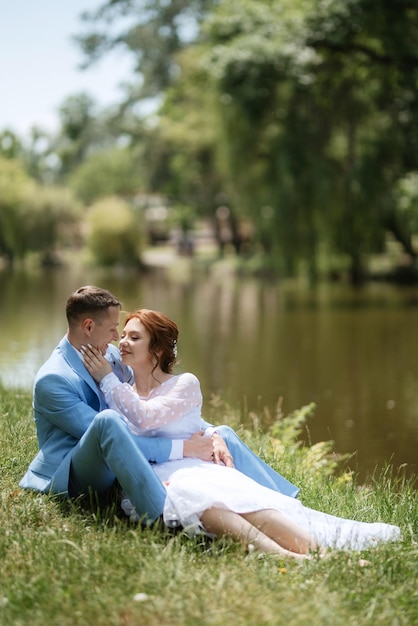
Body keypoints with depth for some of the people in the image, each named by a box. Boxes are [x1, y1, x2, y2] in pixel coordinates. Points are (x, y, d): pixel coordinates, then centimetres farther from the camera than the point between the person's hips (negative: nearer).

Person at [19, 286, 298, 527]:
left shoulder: (110, 356, 5)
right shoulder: (52, 380, -20)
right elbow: (104, 428, -27)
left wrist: (212, 435, -12)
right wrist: (182, 448, -27)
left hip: (119, 467, 8)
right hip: (72, 477, -8)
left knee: (222, 434, 1)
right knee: (108, 420, -41)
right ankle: (166, 517, -50)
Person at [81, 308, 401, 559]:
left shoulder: (185, 384, 11)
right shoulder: (120, 395, 24)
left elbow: (145, 417, -6)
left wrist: (107, 379, 1)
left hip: (192, 468, 0)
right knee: (192, 498, -38)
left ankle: (317, 551, -52)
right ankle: (282, 555, -60)